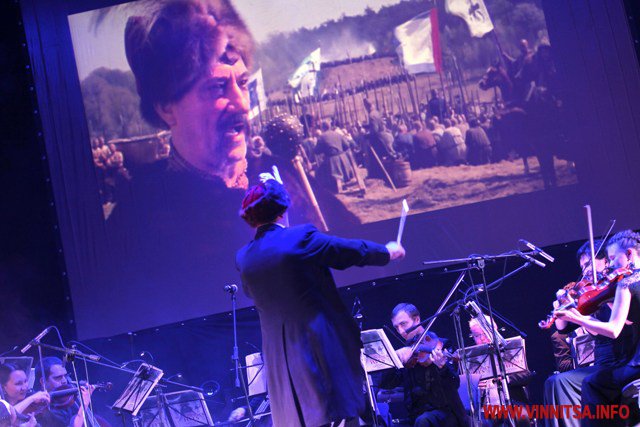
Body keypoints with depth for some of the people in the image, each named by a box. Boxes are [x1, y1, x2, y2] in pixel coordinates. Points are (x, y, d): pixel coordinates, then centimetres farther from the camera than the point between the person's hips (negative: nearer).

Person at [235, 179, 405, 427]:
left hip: (280, 356, 5)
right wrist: (388, 251, 16)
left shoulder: (243, 258, 2)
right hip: (323, 347, -5)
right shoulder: (301, 238, -13)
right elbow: (357, 251, -3)